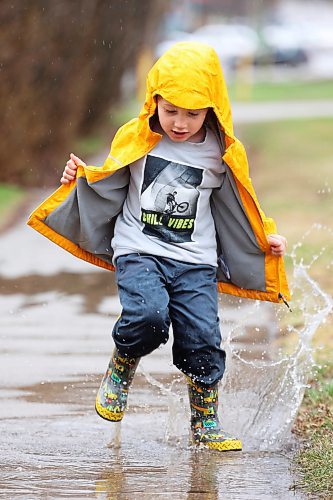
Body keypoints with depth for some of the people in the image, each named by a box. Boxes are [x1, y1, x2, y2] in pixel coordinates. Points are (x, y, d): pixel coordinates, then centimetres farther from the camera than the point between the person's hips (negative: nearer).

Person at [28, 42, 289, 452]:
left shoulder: (221, 154, 2)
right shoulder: (136, 140, -1)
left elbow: (235, 210, 16)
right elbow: (109, 187, 12)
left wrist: (265, 239, 6)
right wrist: (79, 178, -6)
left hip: (195, 262, 1)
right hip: (138, 252, -1)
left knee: (203, 339, -8)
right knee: (147, 317, -27)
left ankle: (205, 422, 13)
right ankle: (120, 370, 5)